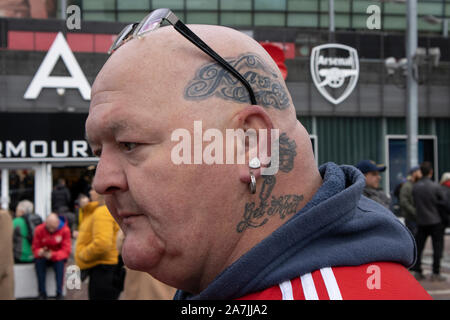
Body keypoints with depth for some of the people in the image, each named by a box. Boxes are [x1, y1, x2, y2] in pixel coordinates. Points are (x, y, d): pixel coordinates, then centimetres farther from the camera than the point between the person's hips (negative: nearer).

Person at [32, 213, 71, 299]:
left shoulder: (65, 230, -17)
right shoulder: (39, 230, -11)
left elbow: (66, 251, -19)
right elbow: (35, 248, -6)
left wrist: (53, 255, -37)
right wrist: (40, 252, -32)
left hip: (57, 258, -1)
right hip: (44, 257, 2)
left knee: (60, 262, -35)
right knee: (39, 261, -32)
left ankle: (59, 293, -29)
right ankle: (42, 293, -25)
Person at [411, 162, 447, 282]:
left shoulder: (415, 187, -1)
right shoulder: (435, 187, -14)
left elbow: (415, 203, 6)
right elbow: (443, 202, -5)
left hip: (421, 221, 4)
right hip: (435, 221, -4)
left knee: (419, 246, 11)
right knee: (437, 247, 2)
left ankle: (417, 271, 13)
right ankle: (436, 273, 0)